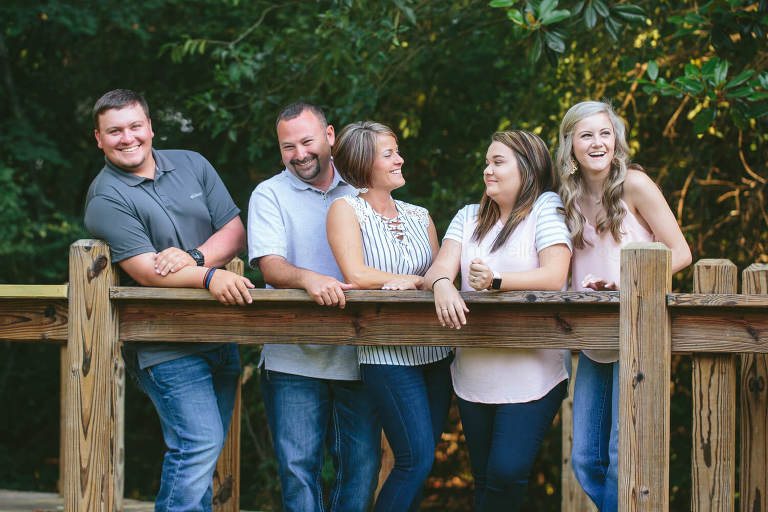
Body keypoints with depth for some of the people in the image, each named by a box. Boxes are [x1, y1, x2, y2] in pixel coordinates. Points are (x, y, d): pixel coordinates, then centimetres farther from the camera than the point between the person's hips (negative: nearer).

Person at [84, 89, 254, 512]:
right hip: (166, 347, -6)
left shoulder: (191, 165, 10)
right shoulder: (107, 198, -8)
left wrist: (194, 258, -14)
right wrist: (210, 277, -33)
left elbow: (235, 232, 6)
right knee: (200, 446, -15)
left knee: (201, 452, 9)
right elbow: (145, 271, -18)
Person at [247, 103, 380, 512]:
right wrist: (308, 278, -30)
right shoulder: (270, 195, 5)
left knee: (363, 464, 3)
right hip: (295, 360, -2)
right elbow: (270, 265, -9)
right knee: (298, 465, -5)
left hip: (357, 356, 2)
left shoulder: (359, 191, 12)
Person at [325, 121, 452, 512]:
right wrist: (415, 279, -7)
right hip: (386, 356, -6)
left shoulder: (419, 217, 14)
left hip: (435, 353, 6)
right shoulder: (346, 209, -2)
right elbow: (356, 275, -15)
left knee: (422, 459, 7)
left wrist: (410, 282, -12)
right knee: (417, 460, -12)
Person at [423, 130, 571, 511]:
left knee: (507, 472, -17)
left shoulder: (546, 209, -2)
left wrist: (496, 280, -28)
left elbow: (554, 277, -15)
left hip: (531, 375, -6)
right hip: (474, 375, 6)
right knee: (483, 479, 11)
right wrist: (442, 285, -22)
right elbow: (438, 269, 2)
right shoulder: (469, 217, 15)